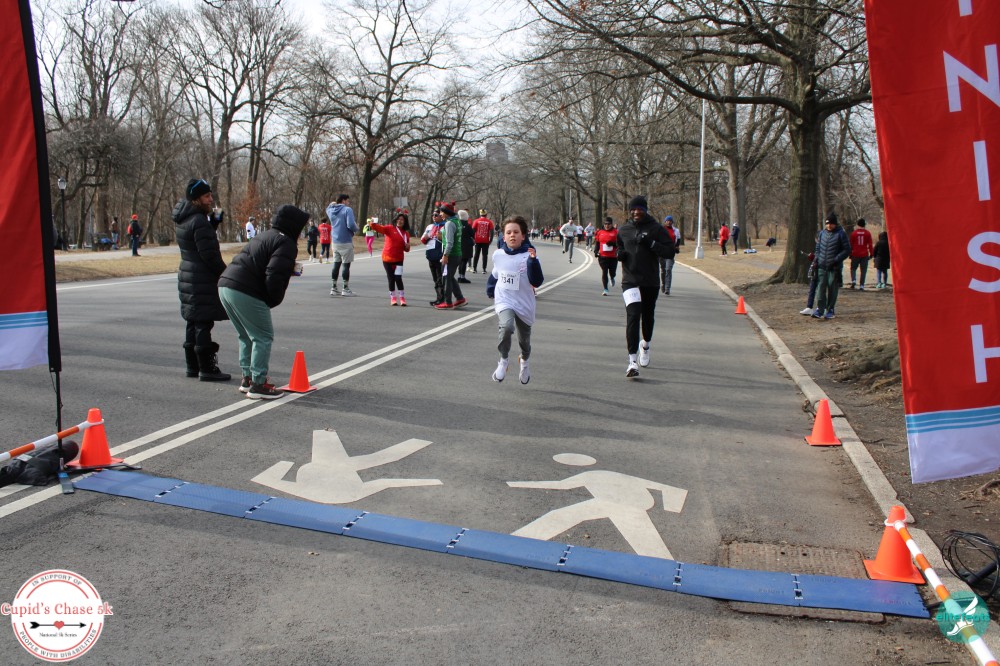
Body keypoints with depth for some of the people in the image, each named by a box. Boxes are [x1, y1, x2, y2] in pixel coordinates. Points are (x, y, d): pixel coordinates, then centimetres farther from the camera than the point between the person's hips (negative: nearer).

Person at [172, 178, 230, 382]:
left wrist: (214, 222, 5)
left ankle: (193, 366, 24)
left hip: (188, 277, 10)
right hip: (202, 281, -10)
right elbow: (209, 254, -20)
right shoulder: (199, 222, -18)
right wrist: (226, 273, -9)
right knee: (203, 324, -6)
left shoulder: (183, 220, 11)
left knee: (193, 323, 16)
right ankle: (206, 369, -2)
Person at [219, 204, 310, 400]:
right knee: (263, 337, 0)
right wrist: (273, 301, -3)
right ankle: (258, 385, 1)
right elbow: (274, 276, -17)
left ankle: (247, 378, 28)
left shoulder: (263, 236, 25)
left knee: (247, 336, 21)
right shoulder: (286, 244, -6)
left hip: (225, 285, 10)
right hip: (245, 292, -10)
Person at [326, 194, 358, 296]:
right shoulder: (347, 210, -12)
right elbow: (351, 225, -23)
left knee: (336, 264, 13)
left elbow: (328, 209, 36)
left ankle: (334, 288, 16)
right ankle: (346, 289, 4)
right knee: (346, 265, 0)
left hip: (335, 242, 7)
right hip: (346, 242, -7)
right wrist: (356, 228, -5)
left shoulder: (331, 210, 9)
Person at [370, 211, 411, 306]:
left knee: (398, 278, -7)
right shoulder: (390, 228, -3)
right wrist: (373, 224, -40)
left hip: (398, 259, 1)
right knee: (391, 279, 5)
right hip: (387, 258, -1)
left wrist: (407, 247, -7)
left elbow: (406, 249, 16)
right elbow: (380, 228, -20)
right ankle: (393, 298, 17)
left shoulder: (406, 233, 7)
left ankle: (402, 298, 3)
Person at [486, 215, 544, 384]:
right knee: (506, 326, -30)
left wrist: (533, 261, -30)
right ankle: (503, 361, -9)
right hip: (504, 302, 1)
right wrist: (490, 290, 10)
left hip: (524, 304, 0)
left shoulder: (528, 256, -13)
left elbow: (537, 282, -21)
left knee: (524, 338, 17)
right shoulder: (498, 255, -2)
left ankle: (524, 362, 50)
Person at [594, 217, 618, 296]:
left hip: (613, 257, -1)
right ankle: (605, 289, 3)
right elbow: (597, 243, 14)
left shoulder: (616, 232, -1)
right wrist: (596, 251, 0)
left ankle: (612, 278, 43)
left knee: (612, 272, 4)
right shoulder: (600, 232, 7)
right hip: (603, 256, 1)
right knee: (604, 272, -2)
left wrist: (612, 243, -20)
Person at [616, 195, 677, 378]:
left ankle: (646, 345, 47)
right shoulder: (623, 230, 6)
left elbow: (670, 251, -7)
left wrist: (651, 243, -19)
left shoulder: (656, 229, -2)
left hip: (651, 282, 0)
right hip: (630, 281, 0)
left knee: (647, 316, 15)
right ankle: (632, 361, -18)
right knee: (633, 316, -16)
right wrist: (620, 254, 0)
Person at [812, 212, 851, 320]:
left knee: (832, 289, 2)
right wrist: (817, 259, 7)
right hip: (822, 266, 4)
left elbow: (847, 250, -4)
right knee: (820, 287, -4)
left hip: (835, 267, -4)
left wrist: (836, 260, -14)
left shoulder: (841, 234, -4)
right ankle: (820, 309, -3)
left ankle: (830, 310, 11)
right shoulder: (822, 233, 11)